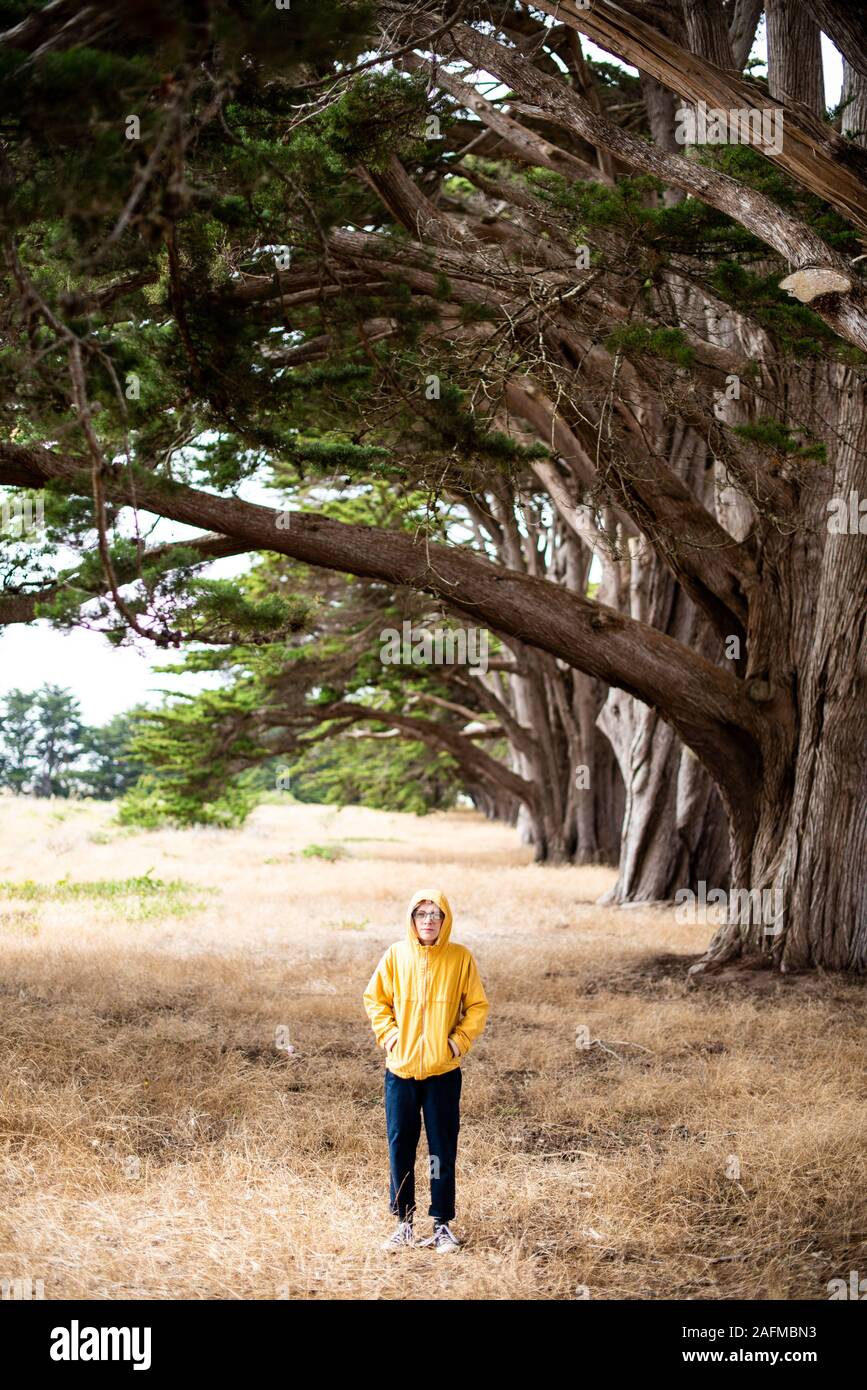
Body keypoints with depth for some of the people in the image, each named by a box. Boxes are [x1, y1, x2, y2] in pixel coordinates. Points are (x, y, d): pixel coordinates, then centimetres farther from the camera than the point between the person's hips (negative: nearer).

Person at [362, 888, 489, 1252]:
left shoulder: (460, 958, -4)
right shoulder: (396, 955, -1)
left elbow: (478, 1006, 4)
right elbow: (375, 998, 10)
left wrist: (459, 1041, -6)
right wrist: (388, 1034, -1)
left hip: (443, 1071, -1)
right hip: (400, 1070, 1)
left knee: (443, 1150, 4)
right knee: (400, 1147, 6)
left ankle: (442, 1225, 15)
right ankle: (404, 1223, 17)